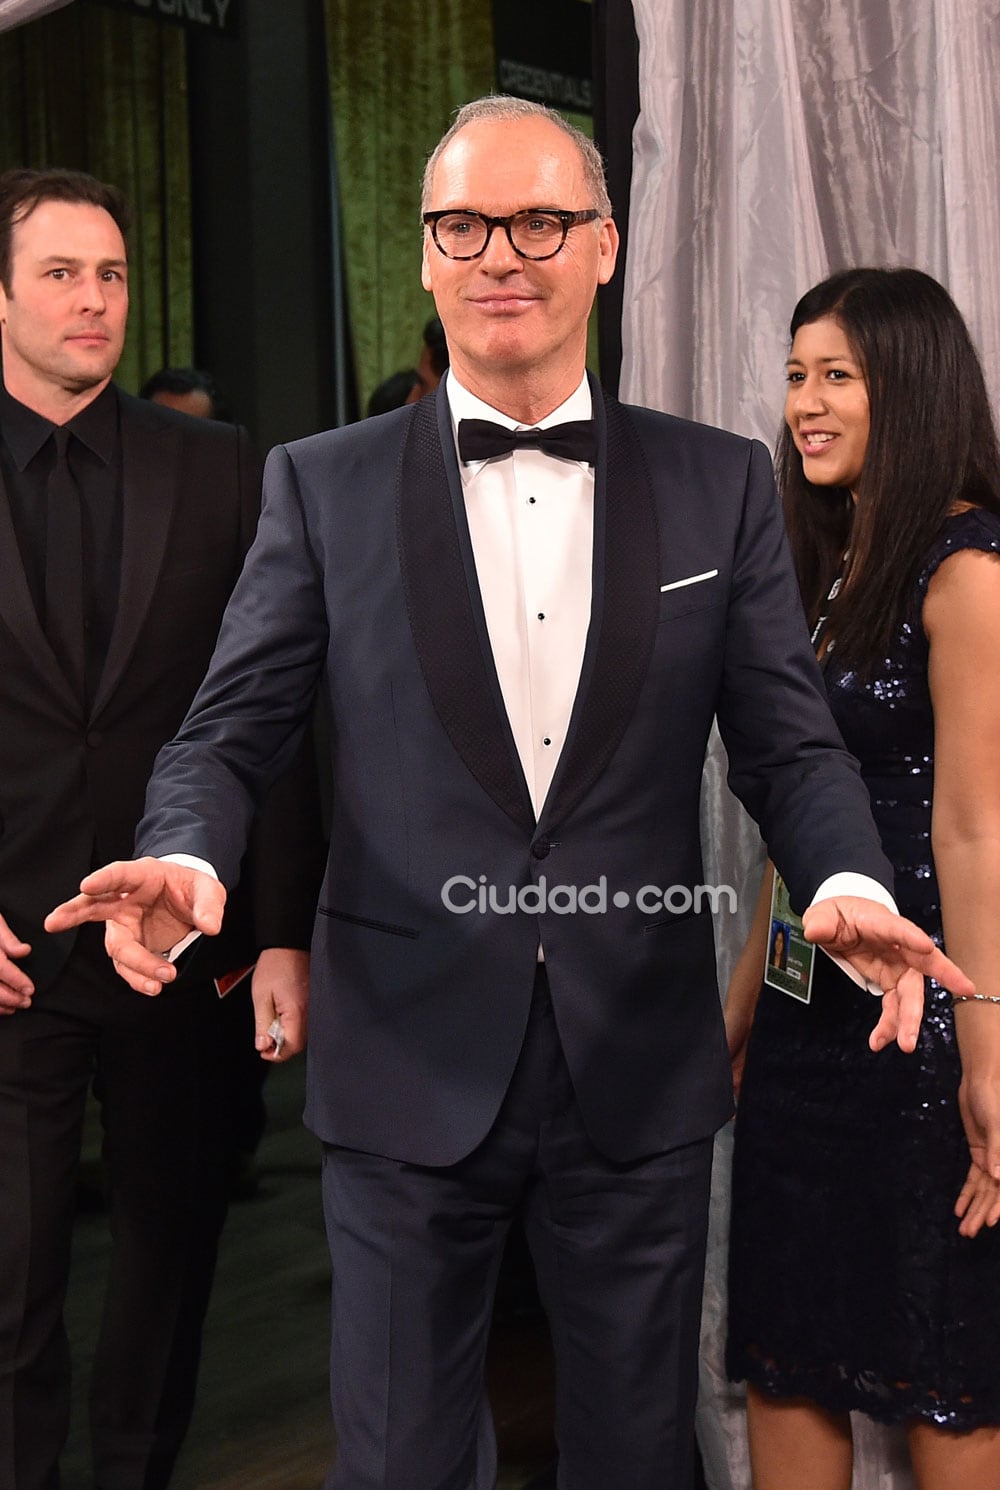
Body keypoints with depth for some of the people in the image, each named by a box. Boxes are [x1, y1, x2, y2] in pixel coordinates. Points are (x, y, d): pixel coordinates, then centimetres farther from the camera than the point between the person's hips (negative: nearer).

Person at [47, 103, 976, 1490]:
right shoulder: (323, 485, 1)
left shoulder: (723, 485, 3)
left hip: (640, 1068, 1)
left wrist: (845, 882, -20)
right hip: (411, 1062, 0)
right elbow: (231, 733, -1)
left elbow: (790, 742, 0)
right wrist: (188, 857, -23)